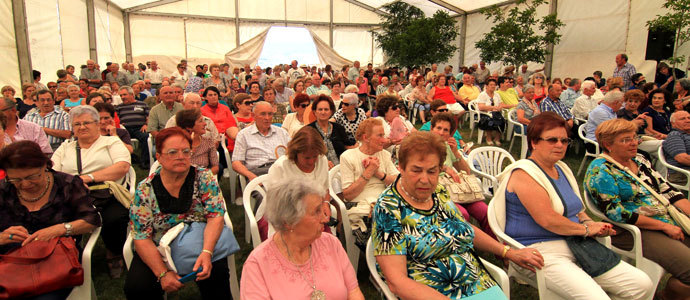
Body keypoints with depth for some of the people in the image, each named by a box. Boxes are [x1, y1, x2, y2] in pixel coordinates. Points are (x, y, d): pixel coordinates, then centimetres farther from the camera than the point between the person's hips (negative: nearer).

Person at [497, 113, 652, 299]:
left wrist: (589, 222, 2)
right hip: (541, 251, -9)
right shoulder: (524, 173, -12)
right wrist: (586, 229, -7)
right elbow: (547, 220, -20)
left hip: (576, 247, 9)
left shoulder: (562, 169, 16)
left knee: (642, 284, -1)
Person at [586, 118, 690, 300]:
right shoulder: (600, 172, -14)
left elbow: (667, 190, 13)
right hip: (634, 231, -8)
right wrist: (664, 226, -16)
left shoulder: (639, 160, 13)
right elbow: (617, 214, -19)